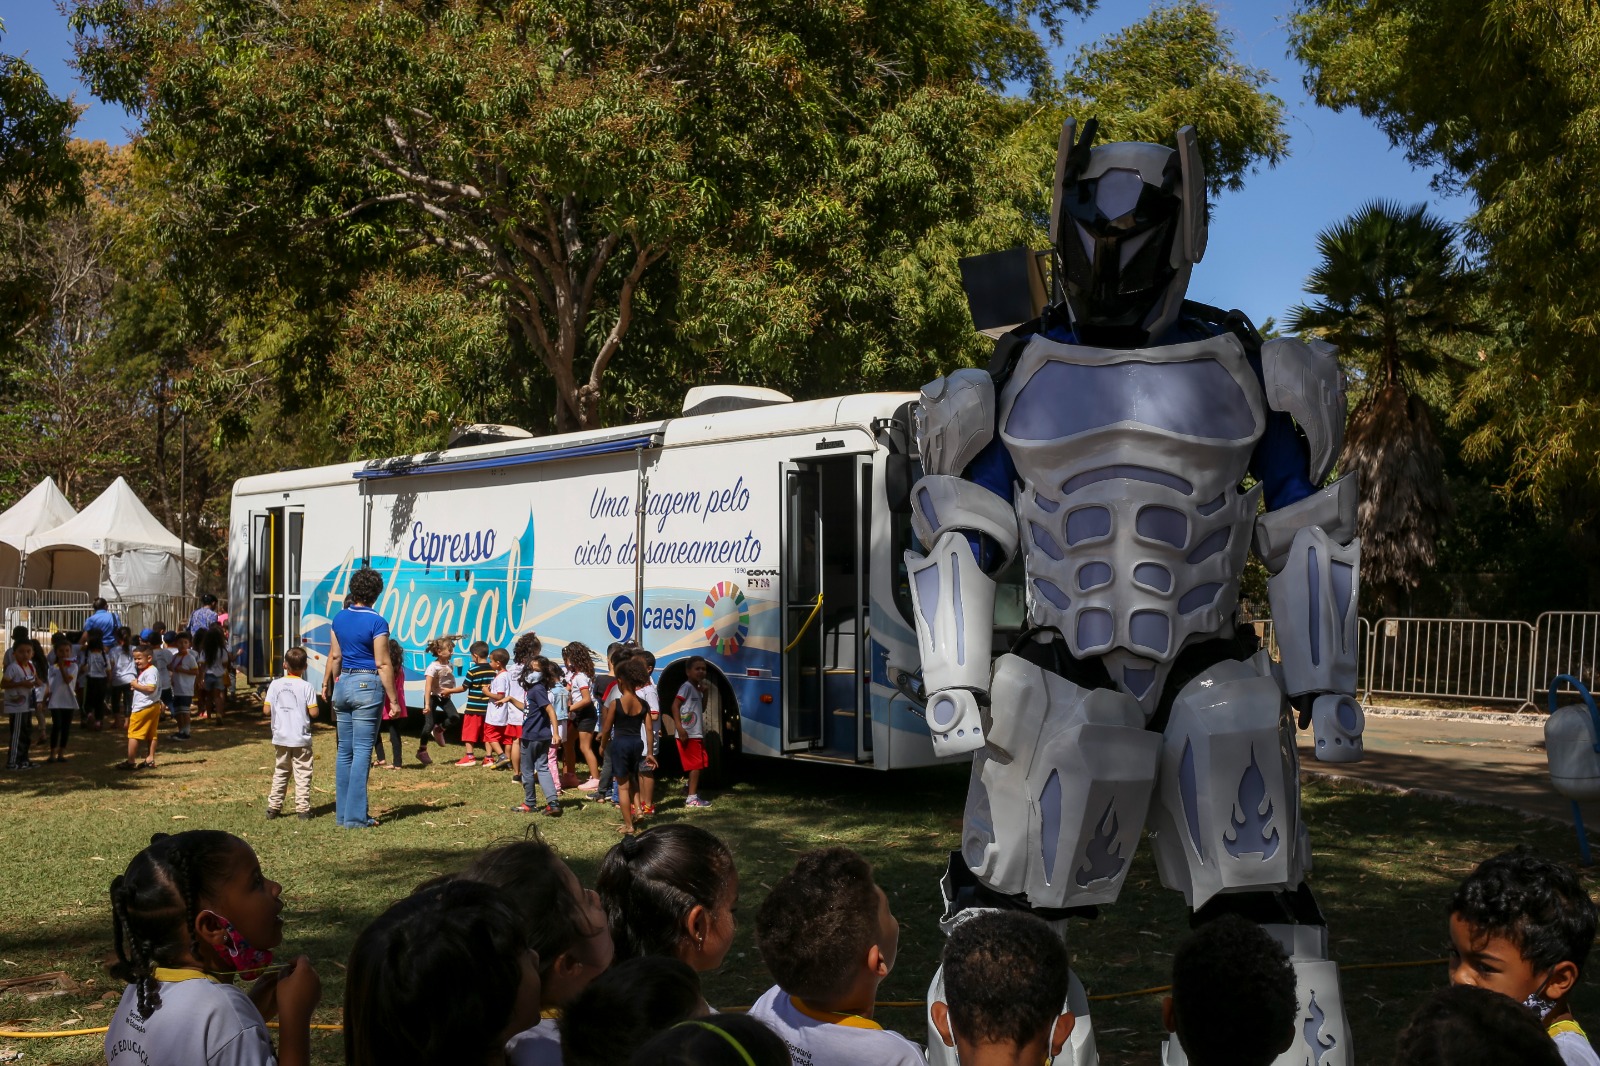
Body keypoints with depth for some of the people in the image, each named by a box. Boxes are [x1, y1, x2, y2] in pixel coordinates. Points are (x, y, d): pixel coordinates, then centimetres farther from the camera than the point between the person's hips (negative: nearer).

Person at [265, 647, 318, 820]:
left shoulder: (275, 685, -2)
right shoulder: (306, 686, -10)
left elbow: (266, 709, -2)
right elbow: (313, 712, -12)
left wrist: (263, 700, 19)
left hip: (280, 737, 3)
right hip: (301, 739, -3)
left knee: (280, 773, 15)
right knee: (302, 774, 3)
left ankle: (273, 807, 17)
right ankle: (303, 809, 0)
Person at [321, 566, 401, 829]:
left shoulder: (340, 618, 6)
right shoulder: (376, 622, -12)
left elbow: (334, 656, 12)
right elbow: (383, 664, -13)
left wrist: (327, 682, 28)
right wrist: (393, 698, -8)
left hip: (343, 684, 6)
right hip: (367, 686, -6)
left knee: (345, 750, 12)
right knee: (362, 752, -3)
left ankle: (342, 812, 16)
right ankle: (355, 817, -2)